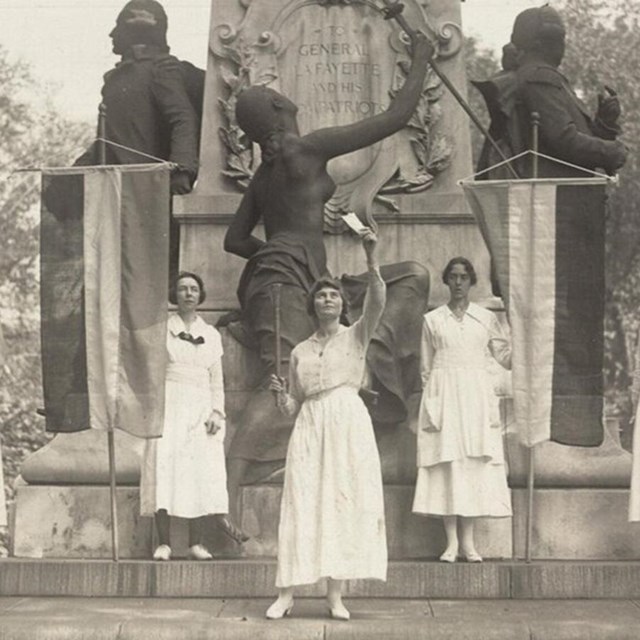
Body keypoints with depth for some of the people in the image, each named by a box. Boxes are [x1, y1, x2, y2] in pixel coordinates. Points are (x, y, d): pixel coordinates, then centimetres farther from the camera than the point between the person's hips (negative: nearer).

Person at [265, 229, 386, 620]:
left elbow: (378, 301, -12)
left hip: (349, 425, -2)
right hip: (310, 427, 2)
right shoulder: (300, 352, 15)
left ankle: (336, 595, 2)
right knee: (302, 505, -4)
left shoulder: (356, 336, 8)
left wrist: (371, 257, -22)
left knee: (345, 503, -4)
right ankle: (287, 594, -3)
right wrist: (281, 394, -5)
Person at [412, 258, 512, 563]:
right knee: (447, 462, -6)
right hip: (444, 396, -1)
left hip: (477, 396, 1)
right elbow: (426, 366, 9)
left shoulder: (486, 318, 11)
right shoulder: (432, 320, 8)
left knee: (475, 463, -3)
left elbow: (505, 355, 8)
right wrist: (430, 403, 3)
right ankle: (451, 541, -3)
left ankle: (468, 540, 2)